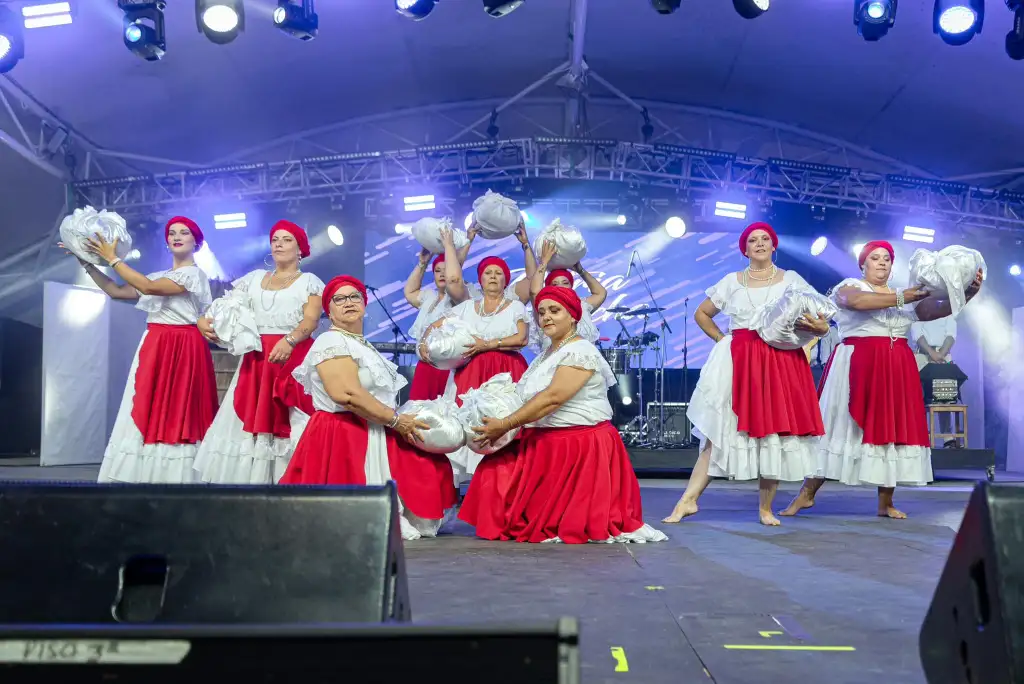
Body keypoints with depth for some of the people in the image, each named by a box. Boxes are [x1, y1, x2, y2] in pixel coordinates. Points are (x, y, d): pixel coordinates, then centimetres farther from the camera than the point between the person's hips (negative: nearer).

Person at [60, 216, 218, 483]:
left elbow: (148, 287, -16)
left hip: (183, 350, -7)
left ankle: (176, 479, -6)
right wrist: (87, 263, 7)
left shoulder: (195, 275, -5)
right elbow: (117, 291, 13)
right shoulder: (157, 276, 18)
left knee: (177, 413, -8)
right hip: (154, 348, 7)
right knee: (148, 413, 2)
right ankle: (149, 475, 5)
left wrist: (112, 258, -12)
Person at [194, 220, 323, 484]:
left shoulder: (310, 281, 7)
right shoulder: (254, 278, 18)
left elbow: (311, 320, -8)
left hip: (294, 359, -4)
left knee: (288, 422, -9)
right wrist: (204, 320, -8)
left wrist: (289, 340, -26)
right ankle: (249, 481, 5)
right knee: (248, 420, 0)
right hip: (255, 360, 4)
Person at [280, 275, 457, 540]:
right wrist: (396, 420, -19)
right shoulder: (332, 343, -11)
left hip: (374, 437, 10)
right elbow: (347, 395, -24)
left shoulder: (362, 345, 19)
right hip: (344, 438, -10)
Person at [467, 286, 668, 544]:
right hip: (544, 444, 10)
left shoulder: (581, 351, -16)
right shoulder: (546, 355, 16)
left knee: (546, 514, -9)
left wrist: (504, 425, -25)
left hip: (581, 447, -10)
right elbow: (528, 397, 14)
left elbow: (552, 398, -25)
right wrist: (499, 422, -2)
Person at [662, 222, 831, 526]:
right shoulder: (731, 281, 11)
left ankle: (765, 508, 10)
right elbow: (701, 313, 19)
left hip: (782, 363, 0)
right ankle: (689, 499, -3)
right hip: (738, 362, 0)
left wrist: (819, 327, -17)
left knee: (775, 432, -1)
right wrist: (722, 340, 6)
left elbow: (819, 323, 7)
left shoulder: (792, 280, 9)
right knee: (720, 430, -4)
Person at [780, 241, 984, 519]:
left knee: (890, 428, 4)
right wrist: (901, 298, -19)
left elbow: (939, 309, 6)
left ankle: (886, 503, 12)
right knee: (840, 426, -4)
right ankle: (807, 494, 3)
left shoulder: (908, 296, 18)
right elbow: (856, 301, -21)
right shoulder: (849, 285, 3)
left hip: (897, 369, 5)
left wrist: (968, 293, -12)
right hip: (857, 366, -5)